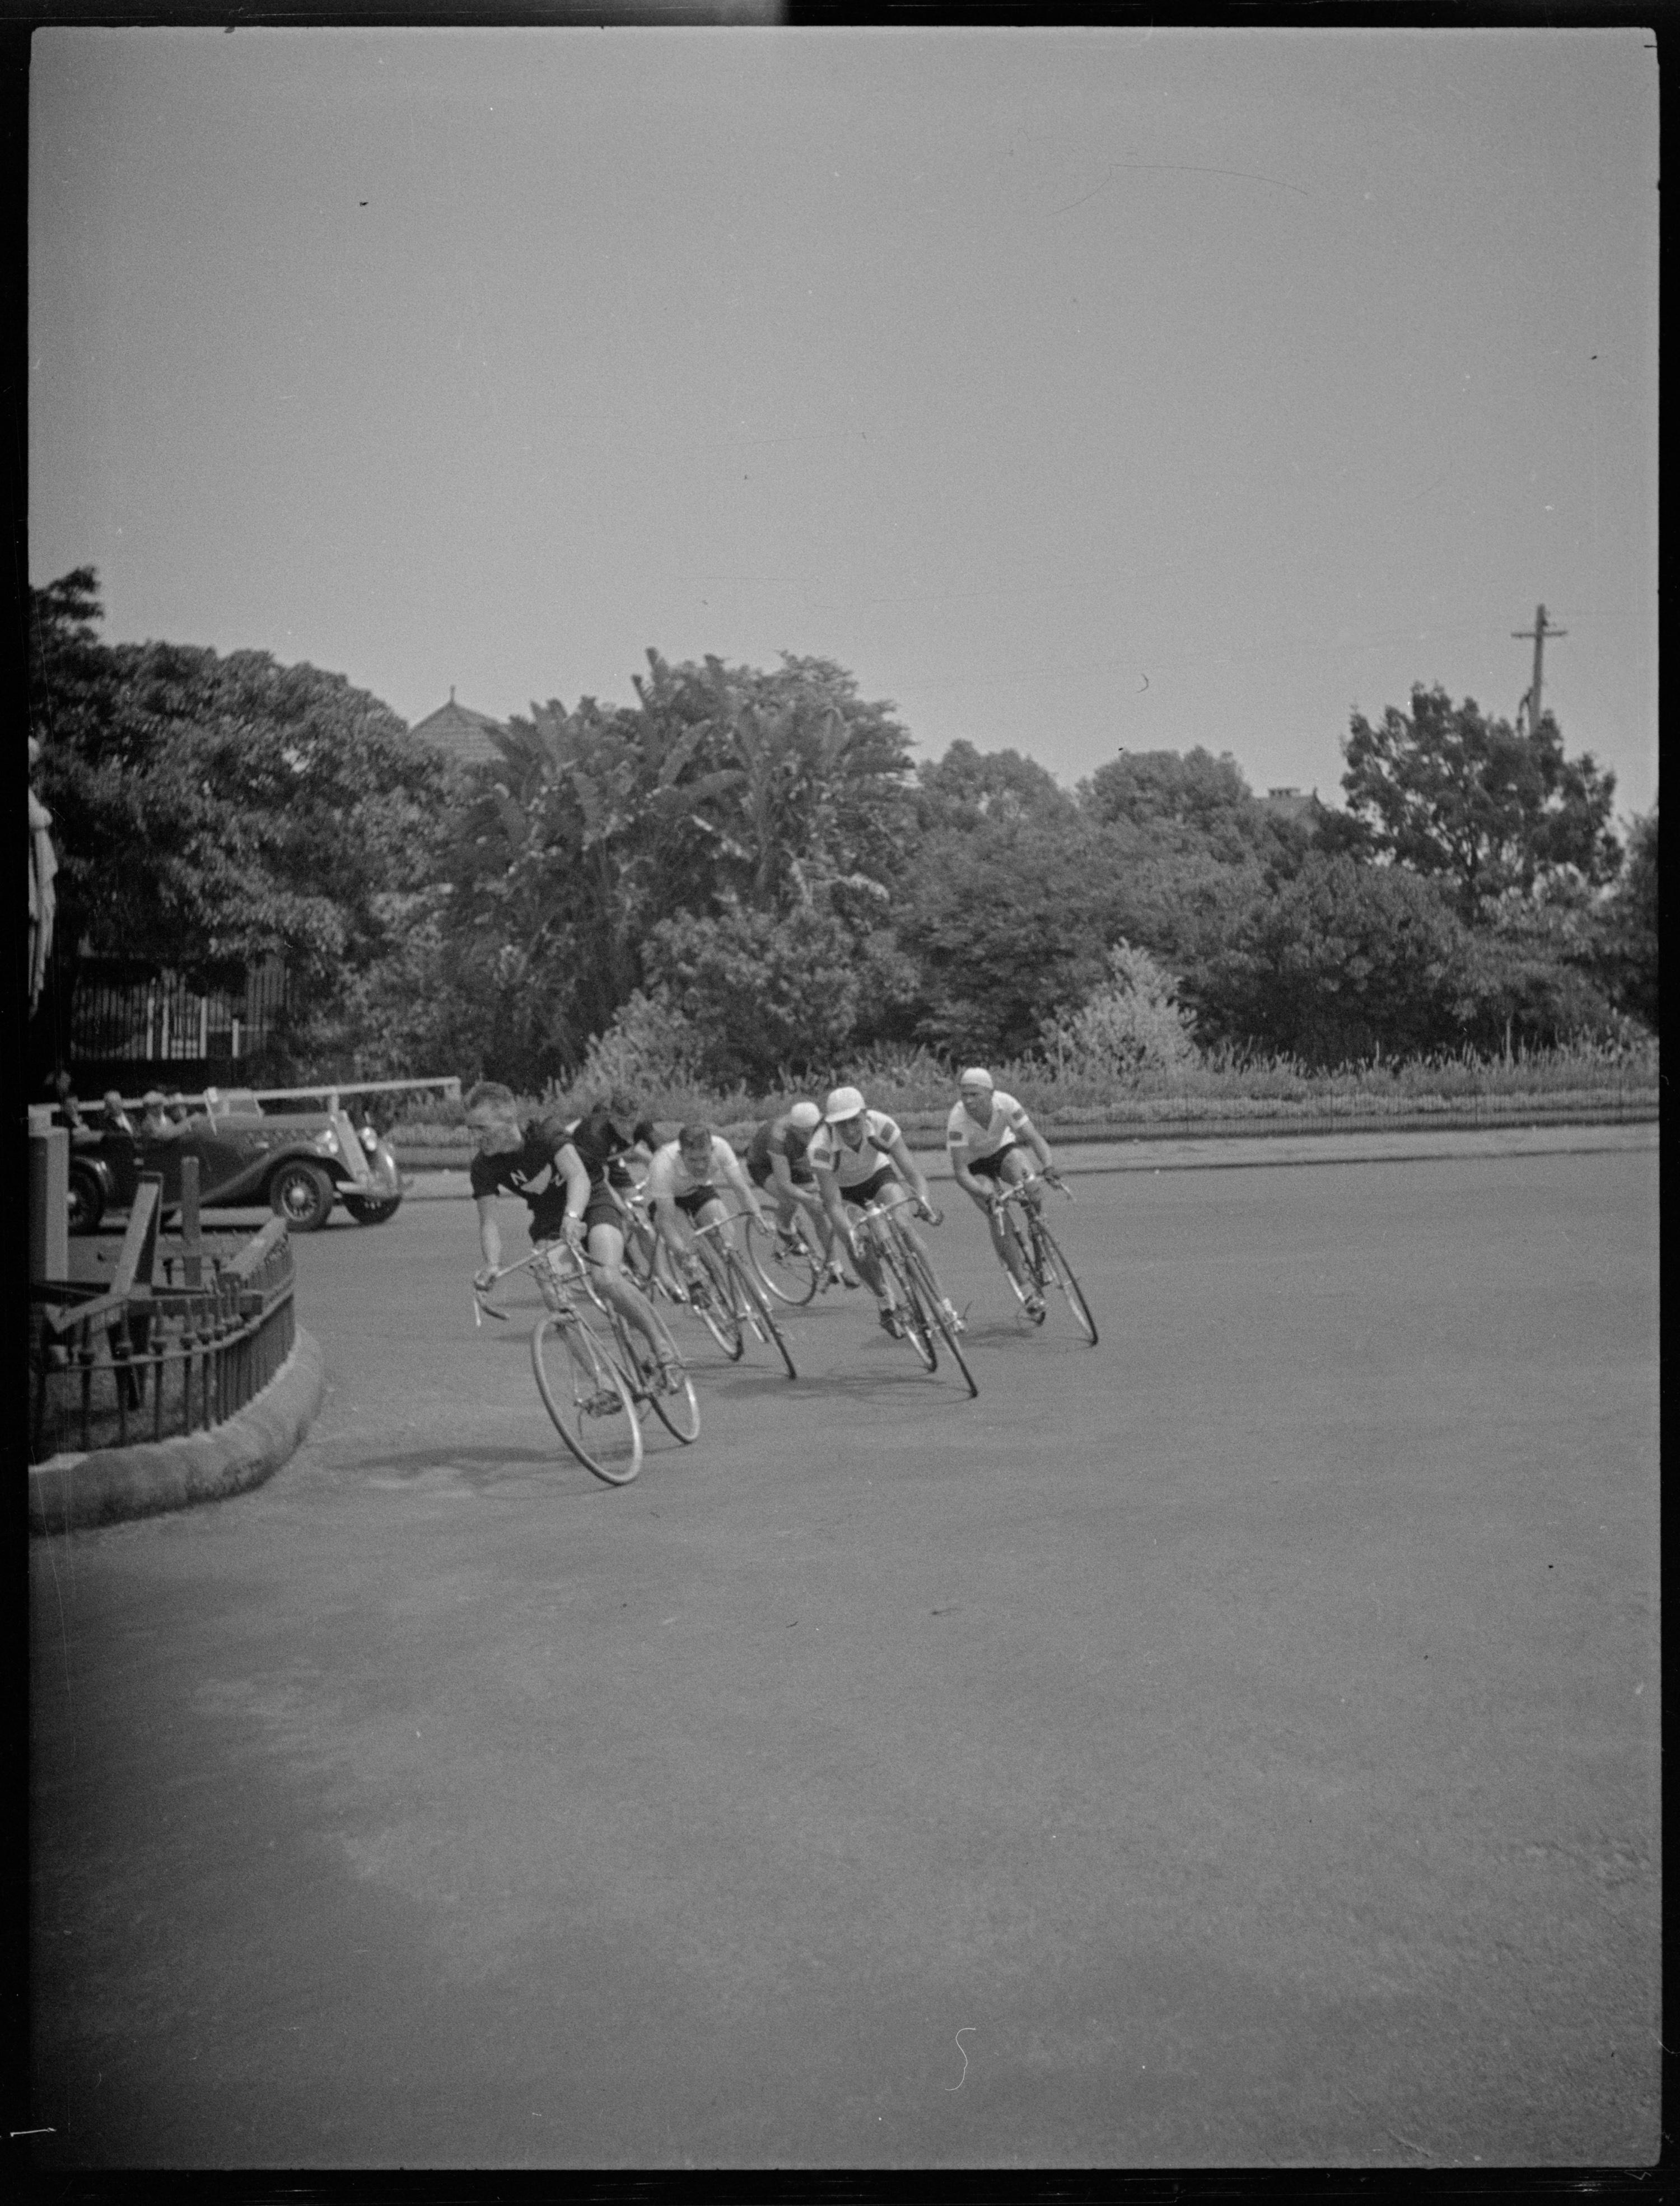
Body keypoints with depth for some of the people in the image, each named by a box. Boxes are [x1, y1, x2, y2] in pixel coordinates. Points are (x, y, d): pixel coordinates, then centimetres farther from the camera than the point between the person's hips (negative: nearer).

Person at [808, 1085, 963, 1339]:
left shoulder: (881, 1125, -33)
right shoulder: (821, 1147, -38)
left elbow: (911, 1170, -34)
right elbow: (833, 1203, -38)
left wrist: (924, 1201, -53)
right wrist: (850, 1238, -53)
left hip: (877, 1173, 1)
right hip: (839, 1187, -1)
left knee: (904, 1226, -22)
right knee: (859, 1245, -23)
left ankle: (941, 1299, -17)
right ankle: (886, 1306, 0)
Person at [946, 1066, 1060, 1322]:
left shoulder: (1005, 1104, -29)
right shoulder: (958, 1119, -34)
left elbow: (1035, 1138, -27)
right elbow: (960, 1173, -33)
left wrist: (1048, 1166, -47)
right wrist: (986, 1195, -49)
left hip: (1003, 1149, 2)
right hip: (974, 1164, -2)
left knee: (1027, 1181, -32)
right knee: (997, 1215, -22)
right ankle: (1024, 1286, -13)